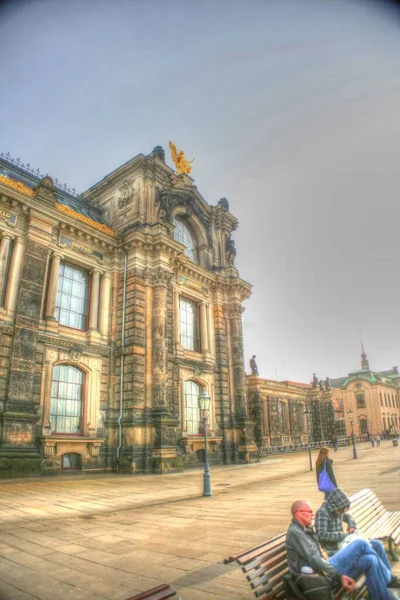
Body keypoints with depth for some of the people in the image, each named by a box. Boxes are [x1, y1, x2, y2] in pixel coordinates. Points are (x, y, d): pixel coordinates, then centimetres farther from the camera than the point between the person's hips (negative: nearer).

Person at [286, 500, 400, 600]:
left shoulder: (306, 530, 19)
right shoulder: (294, 532, -14)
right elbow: (313, 558, -22)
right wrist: (339, 576, -25)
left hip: (324, 569, 10)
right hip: (322, 575, -10)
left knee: (370, 560, -5)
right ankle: (388, 579, 5)